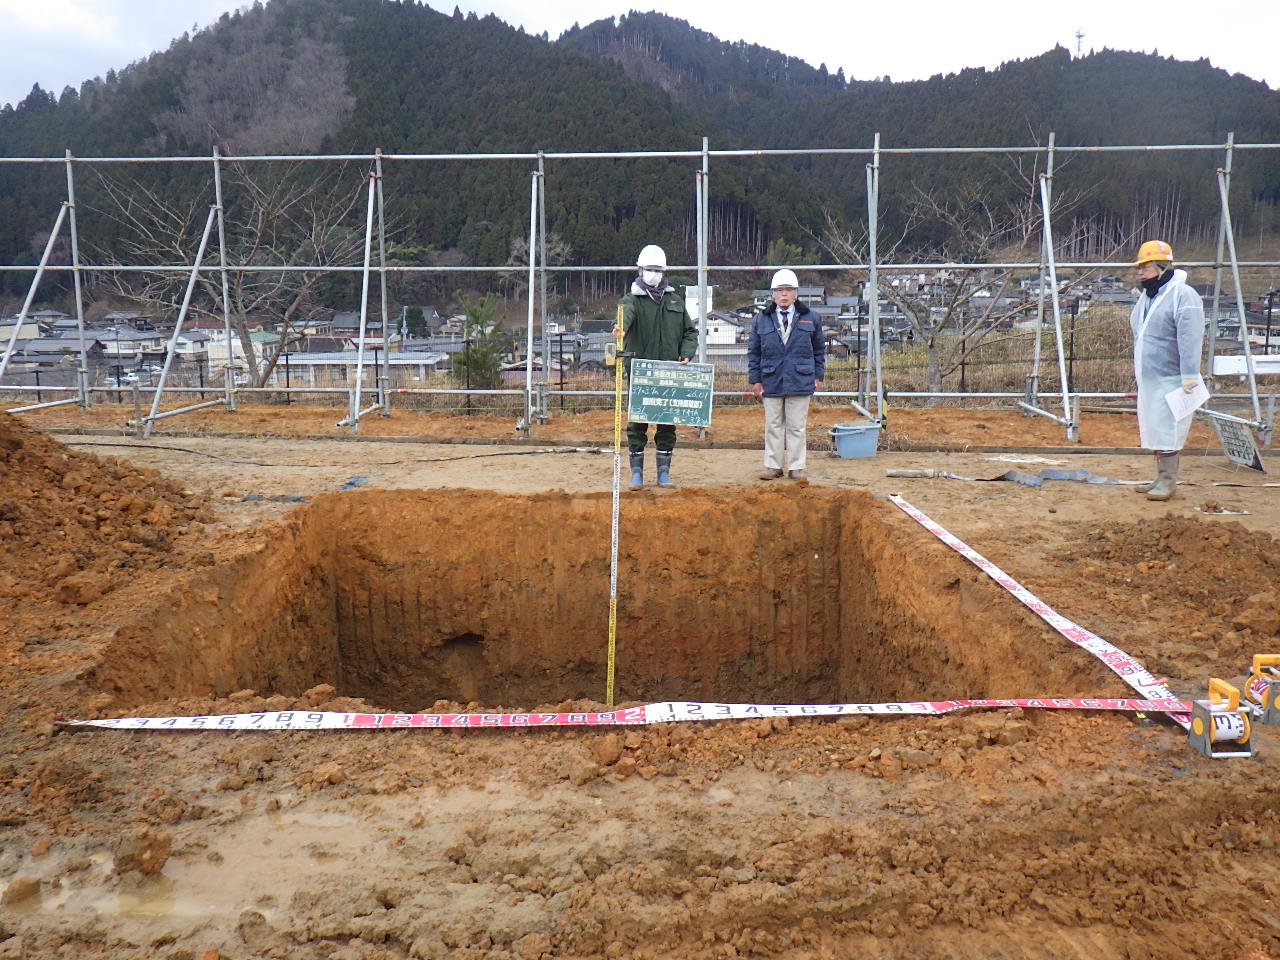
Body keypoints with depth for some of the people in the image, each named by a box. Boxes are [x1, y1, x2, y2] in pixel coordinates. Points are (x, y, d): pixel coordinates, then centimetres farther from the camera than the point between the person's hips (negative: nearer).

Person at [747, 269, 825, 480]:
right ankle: (773, 466, 16)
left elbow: (819, 350, 13)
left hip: (800, 381, 0)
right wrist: (755, 379, 2)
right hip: (771, 381, 1)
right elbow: (753, 352, 7)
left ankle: (796, 467, 13)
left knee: (796, 427, 5)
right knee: (773, 426, 7)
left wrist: (818, 376, 7)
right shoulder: (761, 319, 4)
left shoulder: (810, 318, 6)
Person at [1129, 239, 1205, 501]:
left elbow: (1189, 340, -19)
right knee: (1153, 429, 12)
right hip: (1148, 380, 9)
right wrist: (1137, 371, 22)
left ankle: (1168, 481, 1)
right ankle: (1161, 477, 21)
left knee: (1167, 430, -6)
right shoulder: (1145, 297, 15)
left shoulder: (1183, 296, -13)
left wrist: (1189, 377, -23)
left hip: (1170, 379, -9)